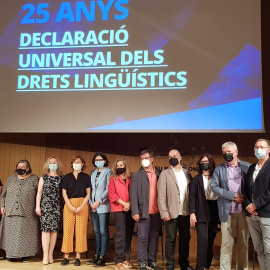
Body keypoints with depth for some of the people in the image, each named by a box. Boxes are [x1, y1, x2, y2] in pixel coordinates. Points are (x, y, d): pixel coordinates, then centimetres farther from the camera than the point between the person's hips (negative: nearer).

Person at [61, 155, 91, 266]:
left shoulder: (86, 177, 7)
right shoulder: (67, 177, 9)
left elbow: (88, 194, 3)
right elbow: (64, 193, 4)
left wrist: (81, 207, -9)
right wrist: (71, 206, -9)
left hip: (82, 205, 0)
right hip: (69, 205, 1)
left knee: (81, 230, -2)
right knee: (68, 229, -2)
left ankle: (78, 257, 3)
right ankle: (66, 256, 3)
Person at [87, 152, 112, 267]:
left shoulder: (108, 172, -1)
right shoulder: (93, 173, 17)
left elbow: (108, 189, -9)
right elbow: (91, 188, 14)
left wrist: (99, 201, -12)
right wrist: (91, 202, 0)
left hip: (103, 205, -6)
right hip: (93, 206, 6)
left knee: (103, 231, -4)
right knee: (96, 231, 9)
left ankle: (102, 257, -2)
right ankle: (97, 255, 14)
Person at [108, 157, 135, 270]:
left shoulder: (129, 179, 13)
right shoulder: (113, 179, 6)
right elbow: (112, 193, -4)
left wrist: (129, 204, -8)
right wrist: (123, 203, -12)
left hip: (129, 209, 4)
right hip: (118, 209, -4)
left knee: (128, 234, 6)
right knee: (120, 234, -8)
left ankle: (124, 258, 16)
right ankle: (119, 261, -4)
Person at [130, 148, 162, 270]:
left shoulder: (159, 174, 10)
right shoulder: (137, 175, 5)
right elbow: (133, 194, -1)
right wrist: (135, 212, -9)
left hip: (157, 212, 2)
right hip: (144, 212, -2)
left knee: (154, 237, 9)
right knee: (143, 237, 1)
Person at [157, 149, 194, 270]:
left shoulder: (187, 173, 9)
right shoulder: (165, 174, -1)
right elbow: (161, 195, -5)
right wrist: (164, 213, -12)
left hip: (185, 213, 3)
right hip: (172, 213, -3)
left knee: (185, 239, 11)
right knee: (171, 240, 3)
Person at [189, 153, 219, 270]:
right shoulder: (196, 179, 6)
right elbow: (192, 197, 0)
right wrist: (192, 213, -11)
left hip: (214, 212, 3)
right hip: (201, 213, -2)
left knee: (210, 241, 8)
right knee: (203, 240, -10)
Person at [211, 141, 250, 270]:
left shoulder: (247, 167, 7)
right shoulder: (219, 169, 7)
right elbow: (214, 187, -2)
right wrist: (232, 195, -11)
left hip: (245, 211, 1)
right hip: (227, 211, -1)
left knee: (243, 244, 9)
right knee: (226, 244, 1)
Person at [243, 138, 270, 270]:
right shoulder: (251, 168, 17)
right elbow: (246, 188, 14)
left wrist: (255, 205, -13)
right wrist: (248, 205, -2)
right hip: (252, 214, 6)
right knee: (259, 249, 9)